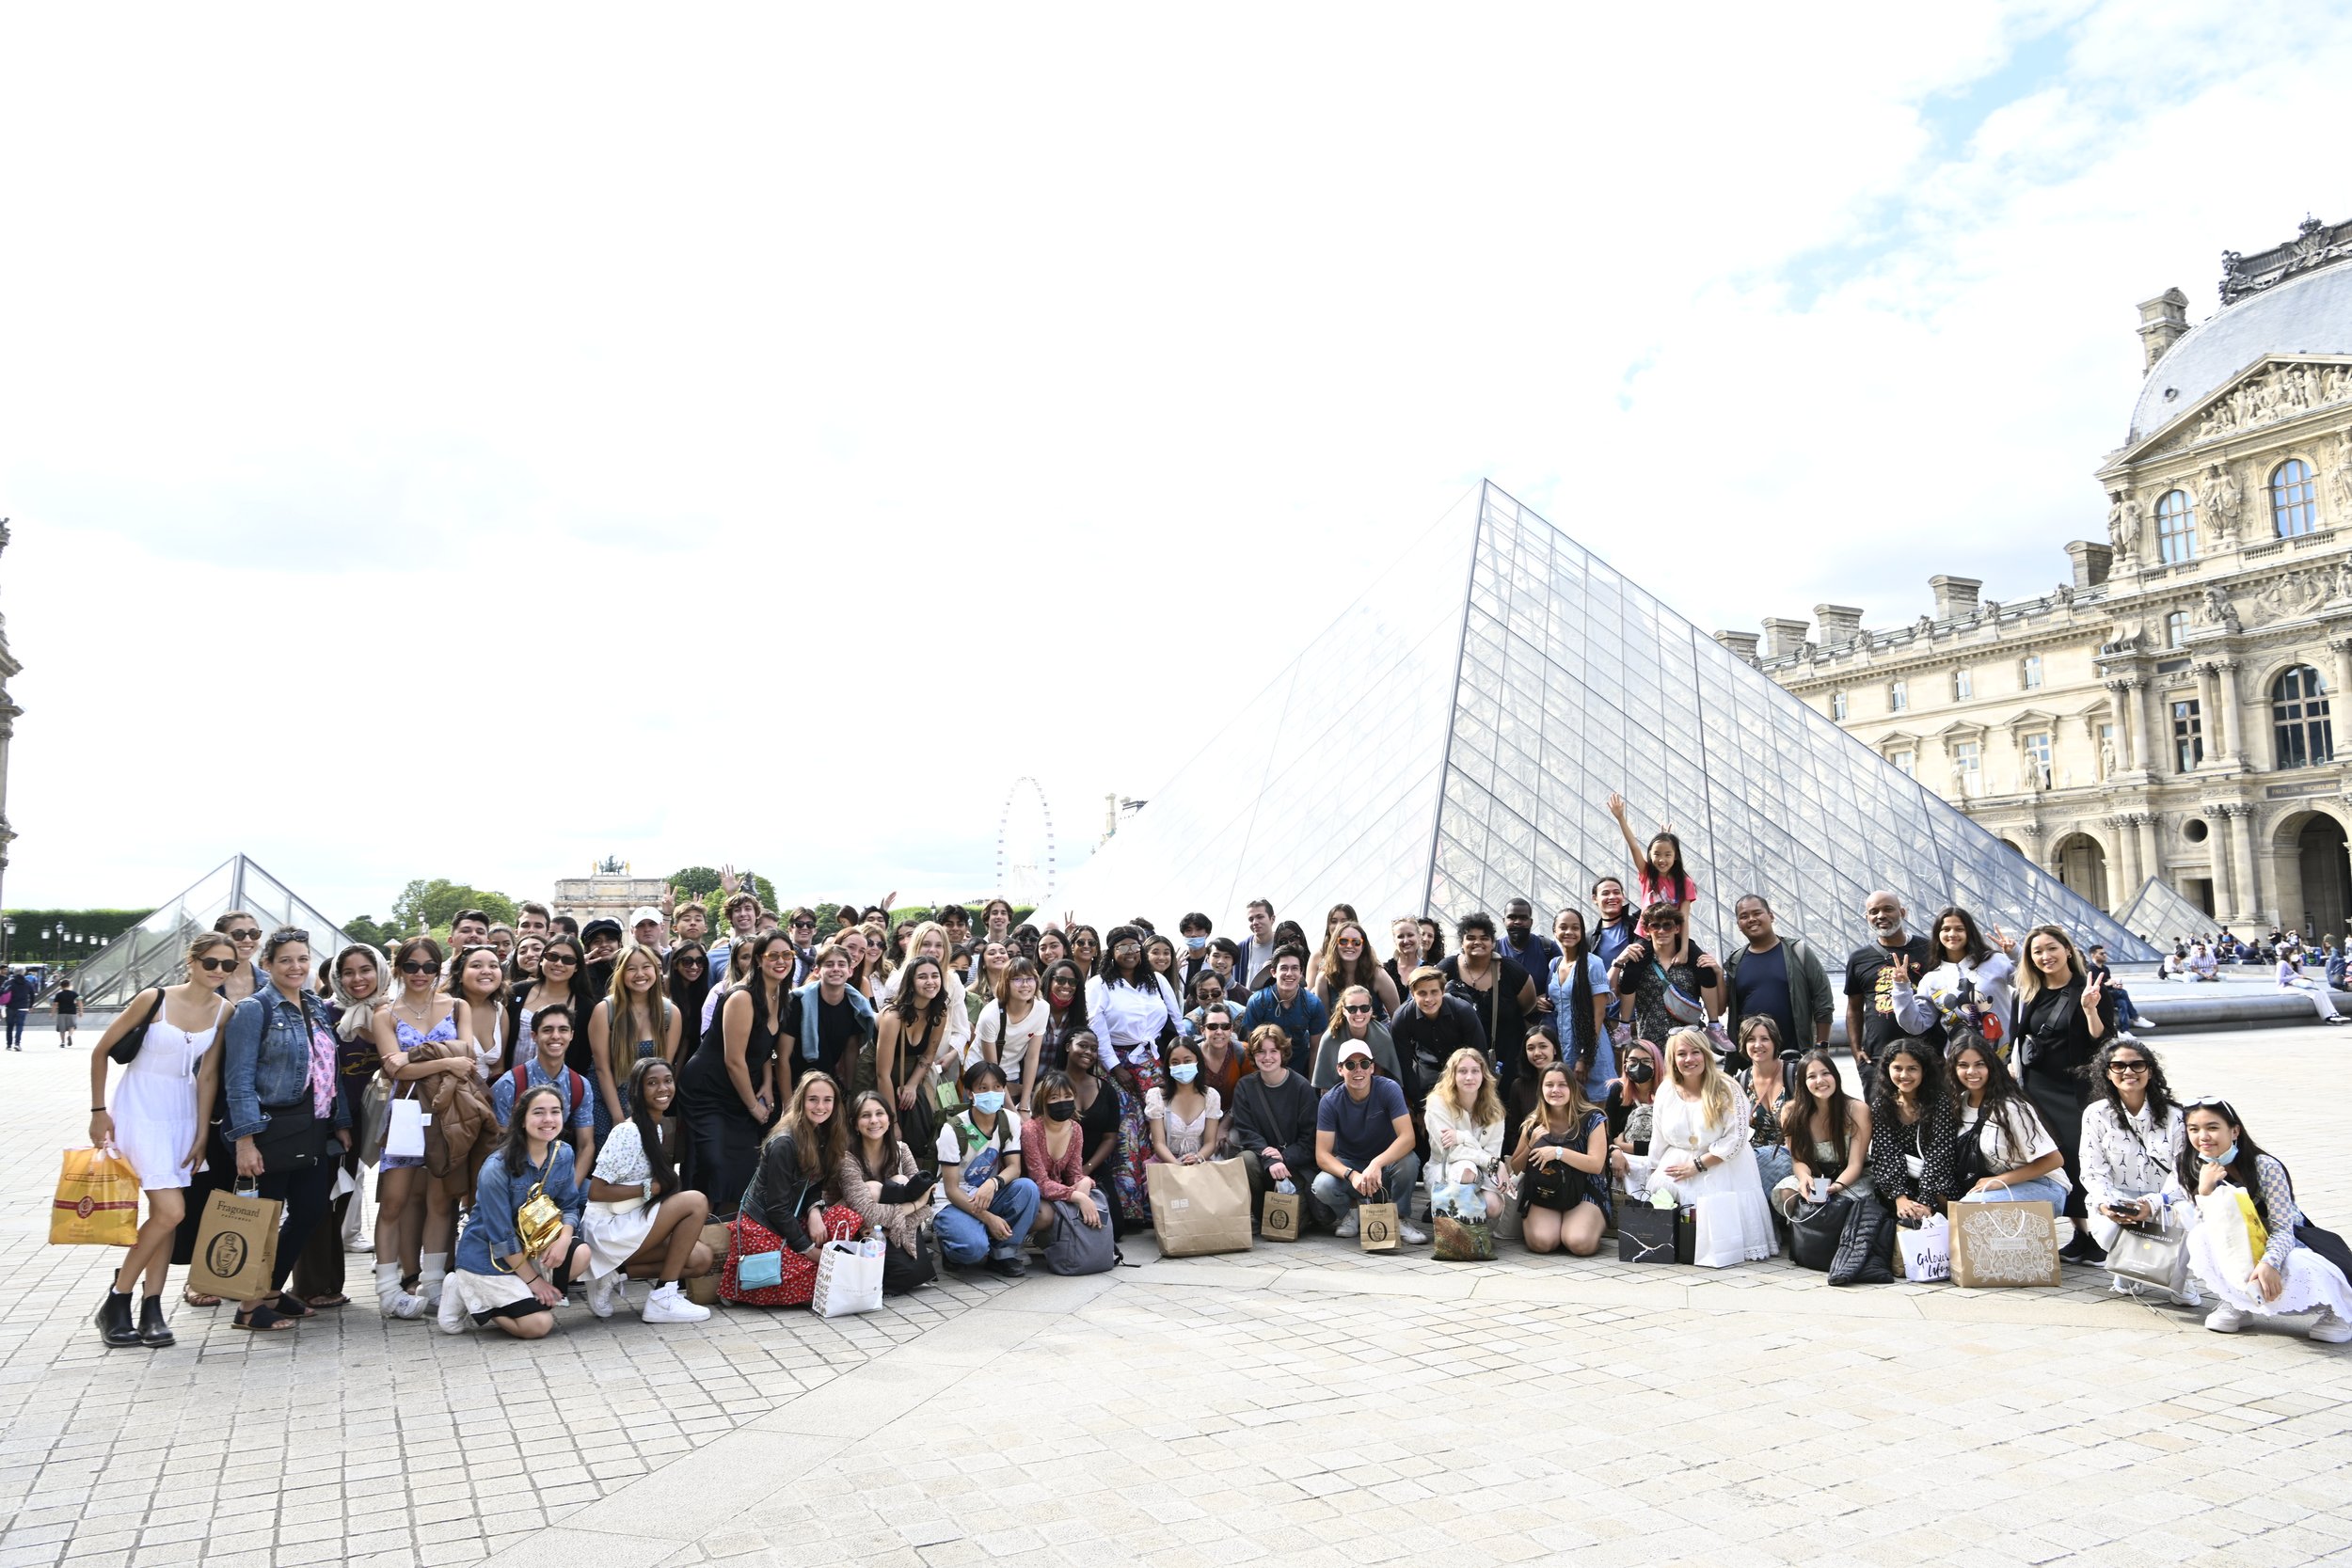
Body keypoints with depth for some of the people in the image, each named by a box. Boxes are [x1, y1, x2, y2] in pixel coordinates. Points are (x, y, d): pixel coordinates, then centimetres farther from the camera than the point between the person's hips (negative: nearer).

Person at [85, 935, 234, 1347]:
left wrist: (202, 1133, 1)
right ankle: (115, 1302, 5)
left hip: (183, 1112, 5)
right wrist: (98, 1111, -3)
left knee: (163, 1213, 7)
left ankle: (151, 1309, 14)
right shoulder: (155, 999, -15)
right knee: (171, 1211, -12)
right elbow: (101, 1050, -5)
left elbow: (208, 1075, 2)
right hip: (139, 1110, -5)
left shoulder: (223, 1012, -2)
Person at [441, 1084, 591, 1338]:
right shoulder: (496, 1169, -22)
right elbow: (501, 1237, -19)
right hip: (488, 1258, -6)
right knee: (538, 1324, -19)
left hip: (531, 1249, 6)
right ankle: (468, 1297, 5)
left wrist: (564, 1238, -21)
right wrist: (532, 1279, -16)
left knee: (580, 1254, -23)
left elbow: (569, 1206, 1)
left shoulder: (562, 1155, -4)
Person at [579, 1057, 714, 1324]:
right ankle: (663, 1298, -16)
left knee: (702, 1259, -3)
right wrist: (650, 1188, -18)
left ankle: (613, 1274, 2)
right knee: (696, 1202, -21)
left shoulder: (659, 1127, 10)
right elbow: (595, 1192, -21)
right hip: (608, 1229, -9)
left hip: (632, 1226, 9)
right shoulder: (628, 1132, -18)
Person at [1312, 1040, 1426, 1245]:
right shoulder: (1329, 1102, -15)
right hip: (1348, 1165, 0)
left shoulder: (1389, 1089, -18)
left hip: (1385, 1163, 0)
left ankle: (1401, 1219, -7)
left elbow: (1407, 1137, -28)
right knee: (1321, 1186, -31)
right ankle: (1350, 1213, 5)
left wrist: (1377, 1163, -45)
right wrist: (1352, 1175, -39)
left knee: (1408, 1161, -34)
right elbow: (1322, 1155, -20)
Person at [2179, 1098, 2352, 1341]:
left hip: (2282, 1244, -2)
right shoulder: (2187, 1171, -10)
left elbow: (2283, 1228, -23)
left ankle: (2332, 1307, 0)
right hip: (2236, 1254, 2)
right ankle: (2236, 1303, -15)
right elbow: (2202, 1229, -15)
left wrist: (2269, 1264, -42)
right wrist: (2204, 1191, -32)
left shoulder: (2265, 1167, -20)